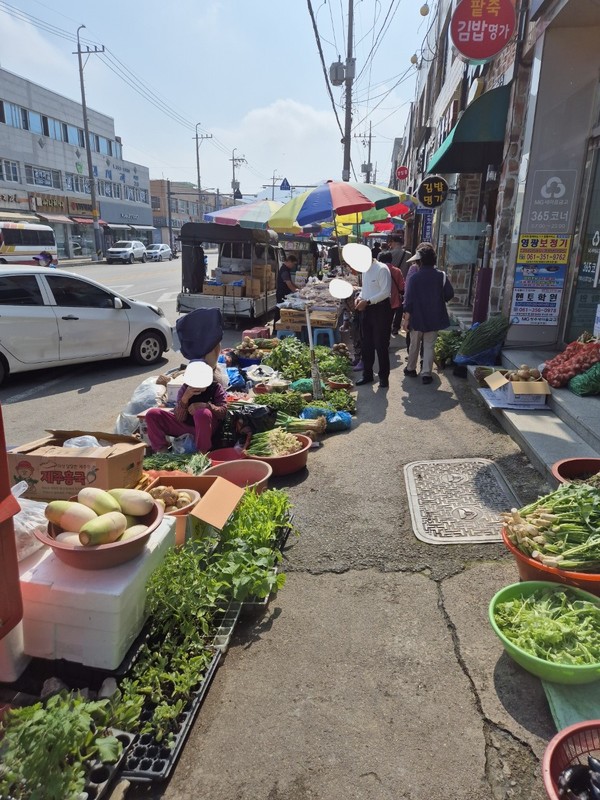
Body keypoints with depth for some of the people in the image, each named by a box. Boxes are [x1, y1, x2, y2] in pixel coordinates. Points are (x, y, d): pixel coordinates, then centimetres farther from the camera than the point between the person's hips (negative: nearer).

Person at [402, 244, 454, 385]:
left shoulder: (414, 277, -11)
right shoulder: (441, 276, -5)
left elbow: (408, 299, -12)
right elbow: (450, 294, -1)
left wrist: (406, 318, -6)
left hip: (417, 317, -1)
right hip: (434, 317, 1)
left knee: (414, 345, 16)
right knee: (429, 346, 7)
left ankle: (411, 369, 29)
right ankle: (426, 374, 6)